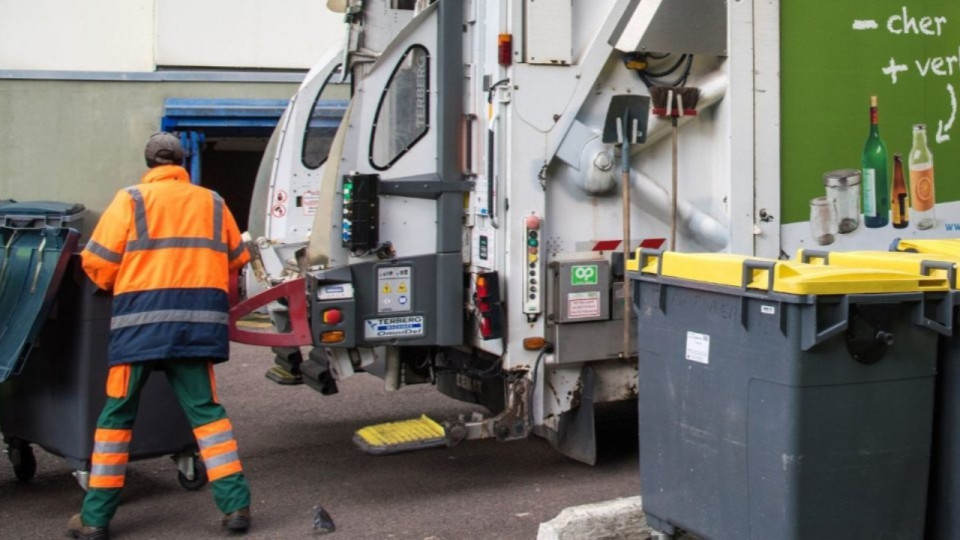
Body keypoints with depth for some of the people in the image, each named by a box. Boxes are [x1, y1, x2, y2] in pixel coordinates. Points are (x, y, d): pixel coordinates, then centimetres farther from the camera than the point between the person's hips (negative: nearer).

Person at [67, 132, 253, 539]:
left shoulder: (131, 200, 4)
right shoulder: (212, 203, 14)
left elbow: (97, 263, -1)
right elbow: (237, 261, 16)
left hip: (142, 318, -2)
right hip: (197, 321, 2)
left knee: (117, 414, 7)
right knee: (205, 410, 10)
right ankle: (235, 504, 3)